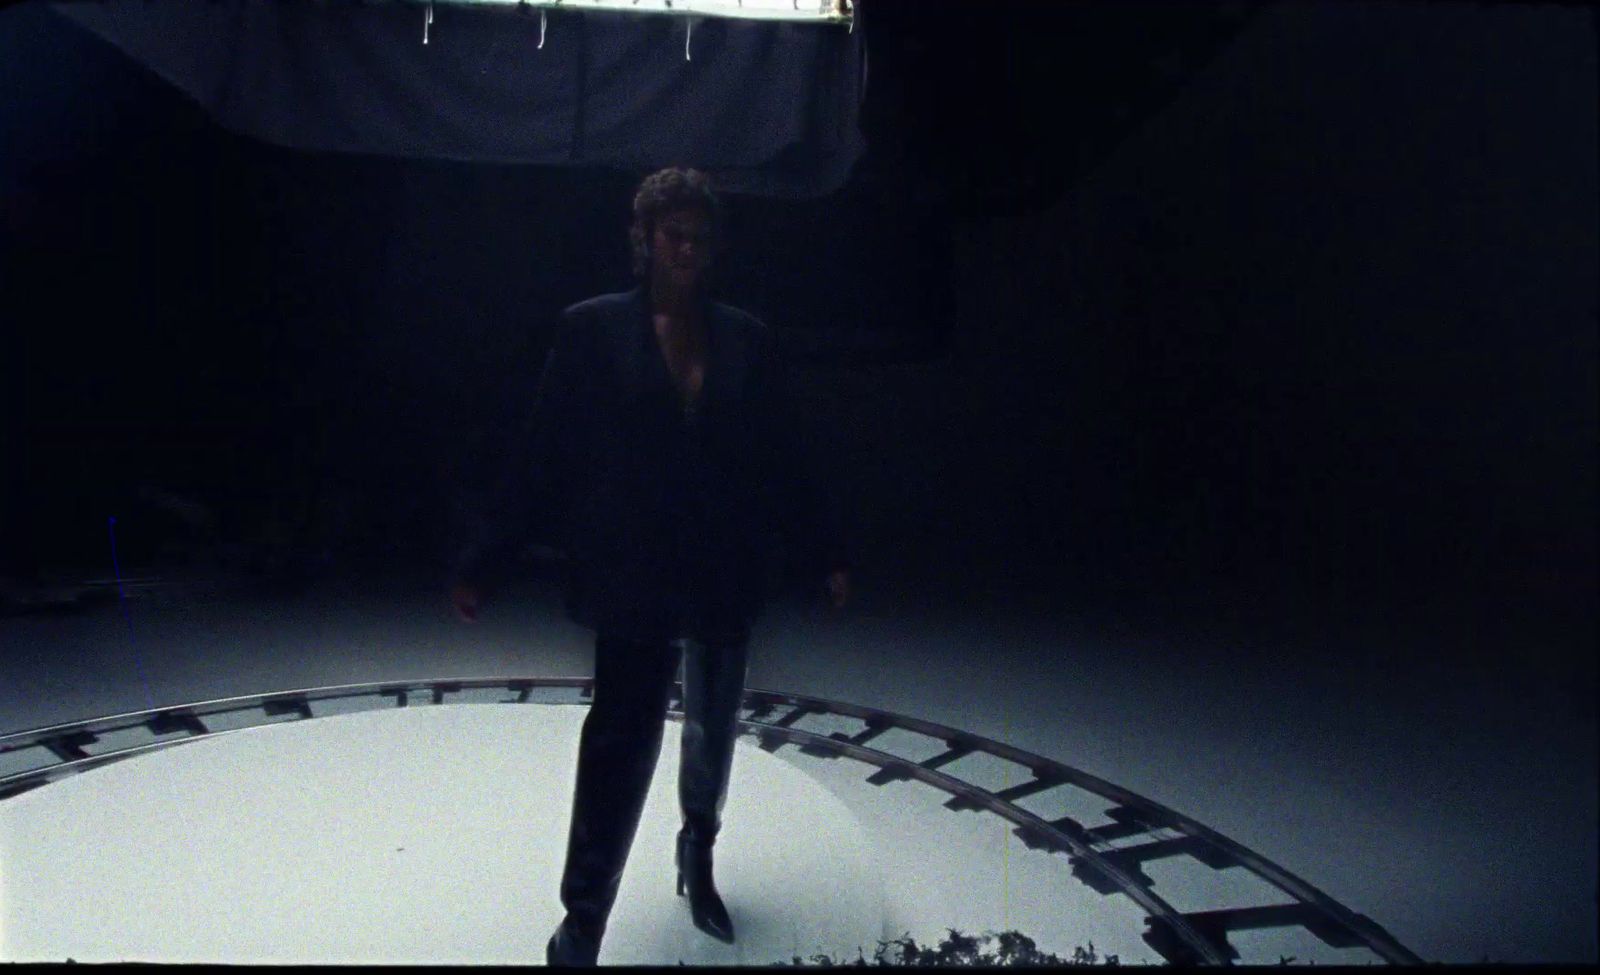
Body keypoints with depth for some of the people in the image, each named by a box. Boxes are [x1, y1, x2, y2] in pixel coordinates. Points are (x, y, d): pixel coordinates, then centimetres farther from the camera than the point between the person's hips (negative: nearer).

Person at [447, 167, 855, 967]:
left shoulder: (746, 340, 3)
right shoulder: (592, 330, -4)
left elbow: (783, 460, 5)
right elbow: (540, 454, -5)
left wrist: (827, 554, 3)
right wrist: (481, 559, -7)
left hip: (724, 576, 4)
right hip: (632, 576, -3)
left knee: (714, 727, 19)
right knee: (622, 737, -7)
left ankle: (699, 854, 45)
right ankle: (581, 925, 8)